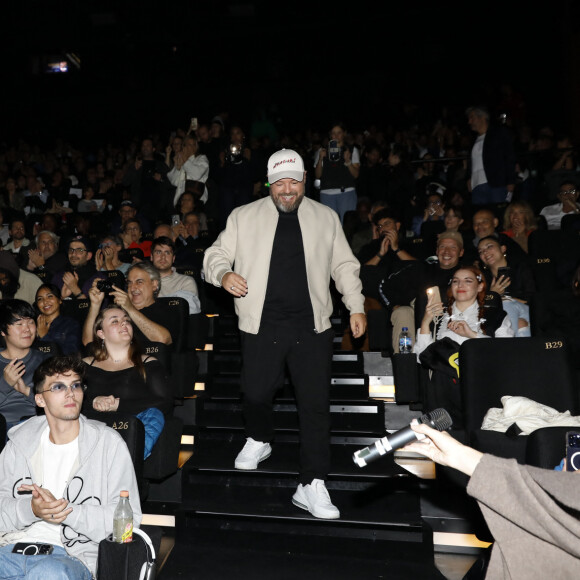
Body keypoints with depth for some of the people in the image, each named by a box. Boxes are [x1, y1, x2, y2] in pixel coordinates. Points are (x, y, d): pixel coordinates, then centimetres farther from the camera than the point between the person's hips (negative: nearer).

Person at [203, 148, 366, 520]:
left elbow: (344, 266, 13)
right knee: (257, 393, 7)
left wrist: (356, 307, 4)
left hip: (312, 326, 1)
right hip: (262, 324, 0)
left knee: (316, 404, -1)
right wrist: (224, 274, -17)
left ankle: (312, 485, 11)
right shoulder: (244, 217, 6)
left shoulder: (327, 218, 10)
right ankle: (260, 440, 42)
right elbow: (216, 253, 6)